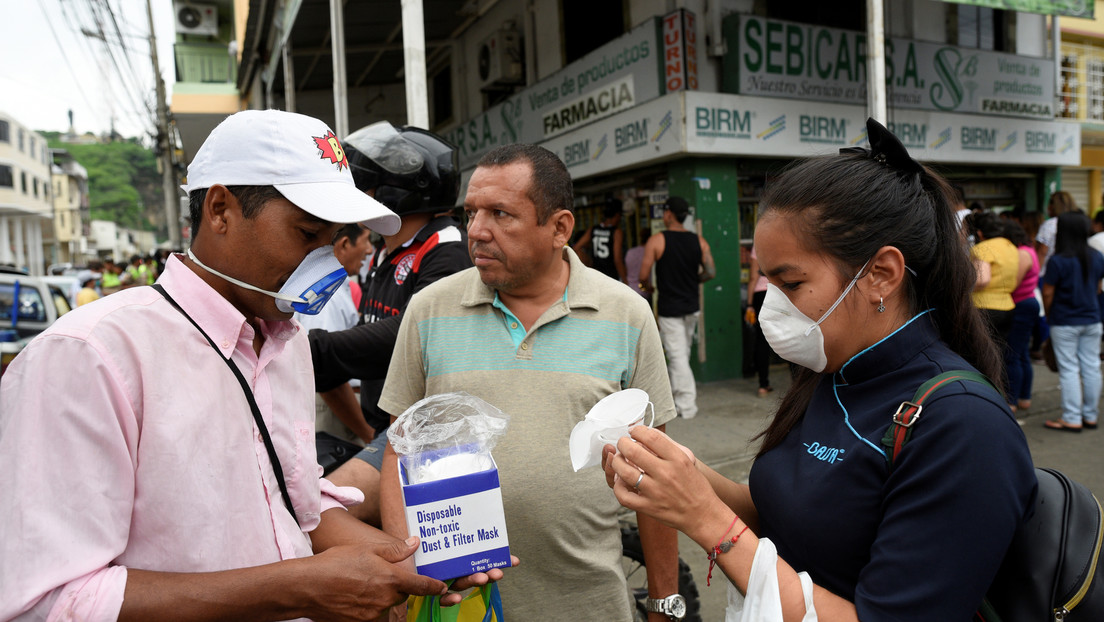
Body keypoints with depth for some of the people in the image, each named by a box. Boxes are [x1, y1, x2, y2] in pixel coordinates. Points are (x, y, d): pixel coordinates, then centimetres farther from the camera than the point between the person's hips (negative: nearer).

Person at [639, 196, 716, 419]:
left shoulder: (657, 241, -11)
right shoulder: (699, 241, 2)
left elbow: (643, 276, -13)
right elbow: (710, 272, 0)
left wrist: (648, 287, 9)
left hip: (669, 307, -5)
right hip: (692, 306, 5)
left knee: (677, 355, 0)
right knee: (683, 353, 19)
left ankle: (687, 405, 1)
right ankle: (674, 392, 32)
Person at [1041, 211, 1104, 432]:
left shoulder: (1058, 261, -16)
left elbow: (1047, 293, -12)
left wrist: (1049, 315, 4)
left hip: (1064, 322, -6)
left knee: (1069, 370, 0)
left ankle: (1072, 419, 3)